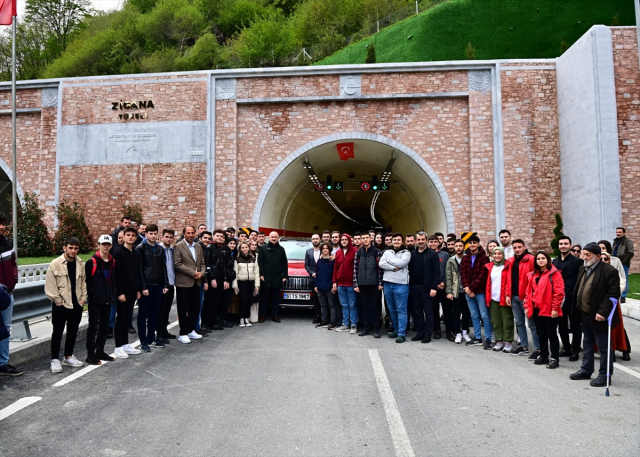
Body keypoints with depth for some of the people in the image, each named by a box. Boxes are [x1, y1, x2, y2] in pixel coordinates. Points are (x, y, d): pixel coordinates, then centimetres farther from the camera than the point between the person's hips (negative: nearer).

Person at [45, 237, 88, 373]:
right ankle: (55, 360, 13)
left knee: (73, 332, 14)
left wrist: (83, 298, 2)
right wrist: (58, 300, -11)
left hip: (76, 304, 5)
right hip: (60, 305, -5)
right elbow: (50, 285, -10)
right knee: (58, 332, 2)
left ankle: (68, 357, 28)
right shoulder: (55, 264, -10)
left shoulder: (81, 264, 4)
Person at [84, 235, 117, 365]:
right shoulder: (92, 262, -10)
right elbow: (86, 280, -11)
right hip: (95, 300, -6)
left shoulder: (112, 262, 9)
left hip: (107, 300, 6)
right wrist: (90, 293, -13)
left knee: (104, 326, 14)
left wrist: (113, 295, 11)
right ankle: (90, 355, 8)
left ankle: (100, 351, 27)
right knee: (93, 327, 0)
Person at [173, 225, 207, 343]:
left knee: (195, 308, 11)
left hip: (196, 283, 6)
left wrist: (201, 273, -6)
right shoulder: (178, 246, -6)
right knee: (183, 309, 1)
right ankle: (183, 334, 11)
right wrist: (193, 273, -16)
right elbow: (177, 264, -14)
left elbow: (202, 263, 14)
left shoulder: (198, 246, 13)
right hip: (183, 283, -6)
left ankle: (191, 330, 24)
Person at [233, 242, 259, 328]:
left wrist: (257, 285, 3)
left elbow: (256, 272, 9)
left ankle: (247, 318, 14)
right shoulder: (237, 259, 3)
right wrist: (235, 285, -5)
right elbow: (235, 273, 0)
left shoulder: (253, 259, 11)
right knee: (243, 300, -10)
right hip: (241, 282, -3)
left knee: (250, 301, 1)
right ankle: (242, 319, 2)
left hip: (251, 282, 3)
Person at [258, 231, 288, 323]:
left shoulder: (281, 249, 10)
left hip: (277, 278, 2)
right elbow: (260, 262, 0)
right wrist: (261, 274, -8)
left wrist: (285, 276, 2)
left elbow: (285, 263, 9)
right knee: (264, 297, 4)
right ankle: (262, 315, 11)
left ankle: (275, 315, 15)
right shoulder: (263, 248, 3)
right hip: (266, 278, -2)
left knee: (276, 298, 7)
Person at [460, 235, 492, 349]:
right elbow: (462, 274, 5)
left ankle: (488, 339, 6)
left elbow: (482, 275, -13)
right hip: (468, 291, 6)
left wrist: (471, 288, -15)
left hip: (480, 291, -5)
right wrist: (466, 288, -10)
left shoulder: (484, 258, -6)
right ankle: (477, 338, 21)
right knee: (474, 316, 12)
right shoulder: (465, 258, 11)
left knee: (484, 316, -3)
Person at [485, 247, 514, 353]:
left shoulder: (507, 266, -1)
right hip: (493, 298, 4)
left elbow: (509, 281, -9)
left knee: (507, 320, 0)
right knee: (496, 321, 8)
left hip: (504, 298, -4)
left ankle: (507, 342, 9)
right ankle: (499, 341, 16)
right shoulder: (490, 267, 12)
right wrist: (487, 297, 8)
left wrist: (508, 295, -18)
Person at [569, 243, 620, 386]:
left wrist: (602, 312, -22)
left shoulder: (609, 271, -14)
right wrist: (576, 308, 12)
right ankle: (586, 370, 31)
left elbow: (613, 294, -18)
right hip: (585, 314, 8)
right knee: (587, 343, 19)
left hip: (599, 317, -8)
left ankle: (605, 375, 15)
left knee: (603, 346, 4)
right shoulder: (583, 269, 11)